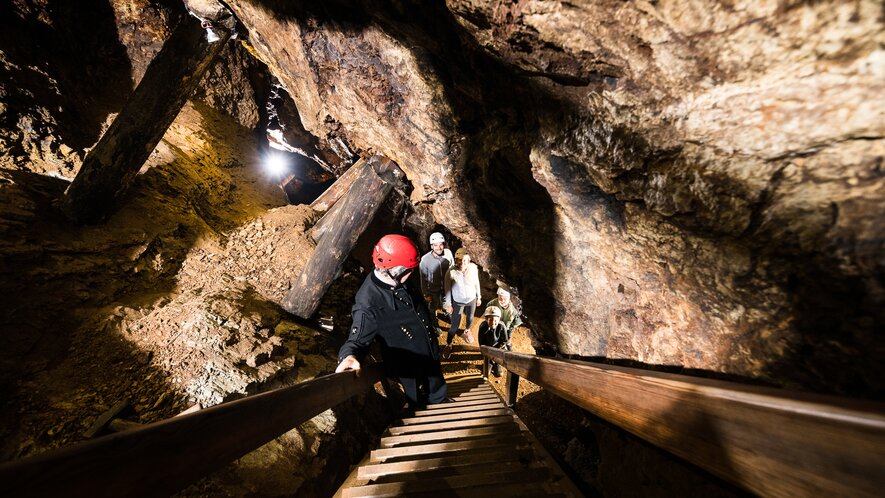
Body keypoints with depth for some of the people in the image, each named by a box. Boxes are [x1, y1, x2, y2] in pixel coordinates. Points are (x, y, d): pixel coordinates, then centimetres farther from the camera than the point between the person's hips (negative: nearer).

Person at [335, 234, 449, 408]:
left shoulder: (400, 282, -11)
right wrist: (349, 356, -49)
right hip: (412, 371, -7)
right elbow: (358, 340, -26)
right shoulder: (368, 303, -34)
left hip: (431, 356, 7)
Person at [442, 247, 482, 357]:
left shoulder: (473, 268, -23)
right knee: (455, 325, 6)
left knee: (470, 318, 28)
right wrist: (448, 304, -6)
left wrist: (479, 297, 5)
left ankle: (467, 331, 62)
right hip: (457, 302, -3)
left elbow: (477, 283, -5)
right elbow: (448, 289, -14)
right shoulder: (451, 272, -29)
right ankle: (448, 345, 33)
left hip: (471, 300, 3)